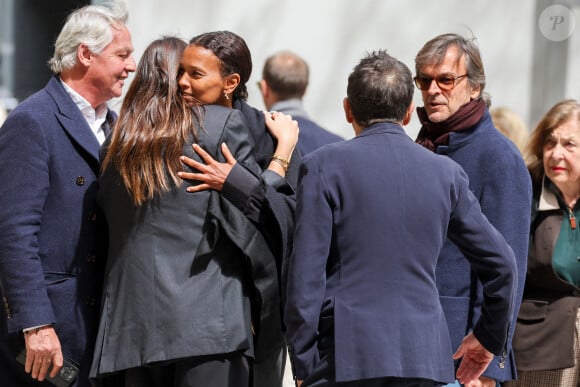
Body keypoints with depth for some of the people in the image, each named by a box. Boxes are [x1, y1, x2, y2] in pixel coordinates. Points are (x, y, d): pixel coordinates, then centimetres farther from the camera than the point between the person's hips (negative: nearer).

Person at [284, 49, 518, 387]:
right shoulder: (447, 173, 8)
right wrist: (488, 339, 26)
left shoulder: (324, 166, -1)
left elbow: (306, 275, -6)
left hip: (345, 359, -3)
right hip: (423, 359, 3)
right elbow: (502, 264, 12)